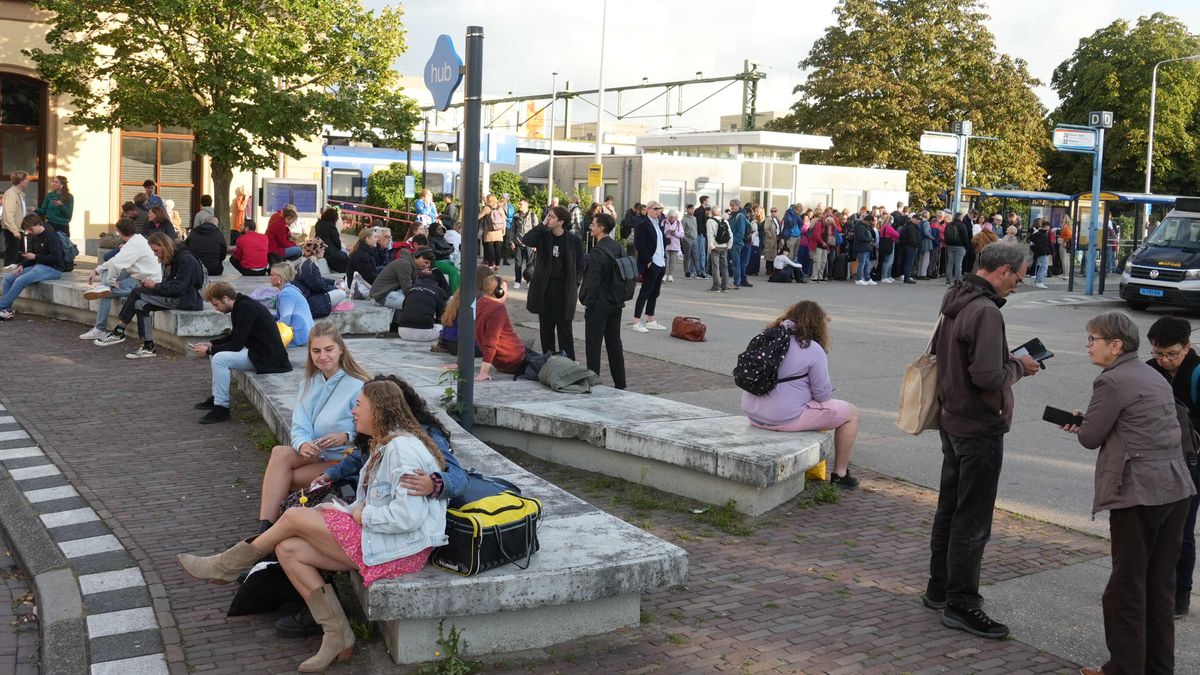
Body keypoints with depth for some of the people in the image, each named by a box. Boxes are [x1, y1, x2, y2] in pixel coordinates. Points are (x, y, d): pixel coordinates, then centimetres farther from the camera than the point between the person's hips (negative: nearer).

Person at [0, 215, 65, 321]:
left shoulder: (52, 237, -14)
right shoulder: (33, 237, 12)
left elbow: (56, 258, -21)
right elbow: (31, 255, 18)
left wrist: (35, 257, -17)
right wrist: (21, 265, -2)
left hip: (53, 269, -9)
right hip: (37, 266, 9)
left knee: (20, 280, -25)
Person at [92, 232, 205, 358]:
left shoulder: (186, 259, -15)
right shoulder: (170, 260, 14)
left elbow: (179, 288, -21)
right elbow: (169, 285, 14)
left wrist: (155, 286, -14)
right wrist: (151, 284, -3)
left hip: (186, 300, -9)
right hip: (175, 297, 9)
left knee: (137, 293, -16)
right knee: (141, 304, -12)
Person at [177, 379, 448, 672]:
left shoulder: (403, 448, -18)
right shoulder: (384, 445, 17)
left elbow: (408, 515, -27)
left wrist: (363, 515, -13)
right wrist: (350, 511, 0)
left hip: (399, 548, -10)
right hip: (376, 538, 10)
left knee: (294, 517, -7)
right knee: (288, 550, -1)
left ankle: (226, 567, 15)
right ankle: (337, 636, -1)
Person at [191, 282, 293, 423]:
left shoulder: (246, 308, -21)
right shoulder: (241, 304, 9)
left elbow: (236, 345, -22)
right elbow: (233, 337, 22)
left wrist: (209, 350, -12)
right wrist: (211, 344, 9)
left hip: (268, 357, -11)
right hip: (257, 350, 11)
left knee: (220, 358, -22)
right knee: (217, 353, 17)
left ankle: (221, 409, -14)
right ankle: (216, 397, 21)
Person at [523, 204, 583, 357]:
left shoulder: (574, 240, -5)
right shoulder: (543, 236, 2)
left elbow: (580, 265, 1)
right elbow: (525, 240, -15)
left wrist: (574, 285, -4)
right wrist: (542, 224, -14)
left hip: (564, 289, -4)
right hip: (544, 288, 4)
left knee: (564, 328, -3)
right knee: (546, 326, 10)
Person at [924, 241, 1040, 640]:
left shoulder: (955, 302, 8)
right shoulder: (986, 312, -22)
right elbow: (988, 376, -30)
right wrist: (1018, 367, -9)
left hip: (952, 421, 10)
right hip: (980, 428, -10)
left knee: (950, 508, 19)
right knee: (973, 520, -1)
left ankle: (939, 588, 31)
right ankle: (961, 604, 6)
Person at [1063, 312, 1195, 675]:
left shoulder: (1112, 381, -12)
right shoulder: (1154, 376, 16)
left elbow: (1090, 438, -8)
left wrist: (1080, 423, 13)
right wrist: (1089, 423, 15)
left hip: (1139, 494, -9)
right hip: (1176, 489, 9)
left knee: (1127, 587, 3)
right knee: (1161, 584, 15)